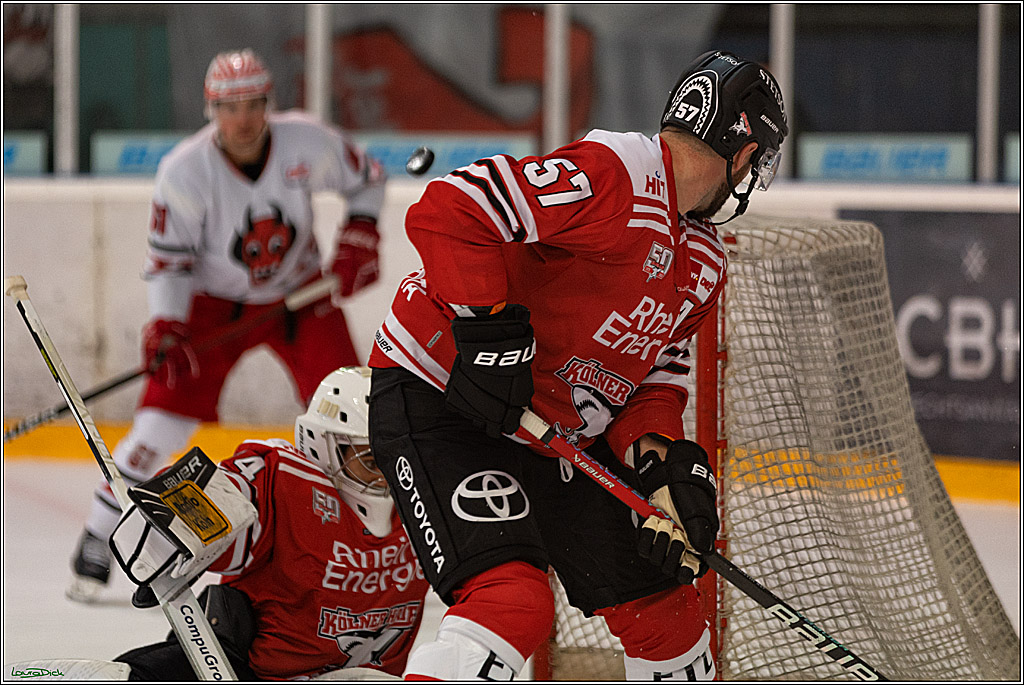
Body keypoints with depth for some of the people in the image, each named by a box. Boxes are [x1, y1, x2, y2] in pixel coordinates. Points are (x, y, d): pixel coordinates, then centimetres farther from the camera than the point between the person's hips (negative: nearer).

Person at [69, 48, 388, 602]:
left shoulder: (306, 142, -18)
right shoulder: (184, 171, -22)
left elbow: (366, 178, 1)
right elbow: (168, 258, -16)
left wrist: (360, 238, -11)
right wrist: (165, 327, -28)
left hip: (300, 294, 2)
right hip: (216, 302, -2)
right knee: (165, 415, -14)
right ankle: (96, 539, -2)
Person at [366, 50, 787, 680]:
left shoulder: (704, 261, 11)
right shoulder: (617, 173, -20)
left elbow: (655, 374, 13)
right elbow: (450, 210, -28)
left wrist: (664, 460, -6)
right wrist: (488, 329, -30)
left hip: (561, 436, 9)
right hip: (437, 398, -9)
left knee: (659, 599, 12)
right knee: (514, 601, -26)